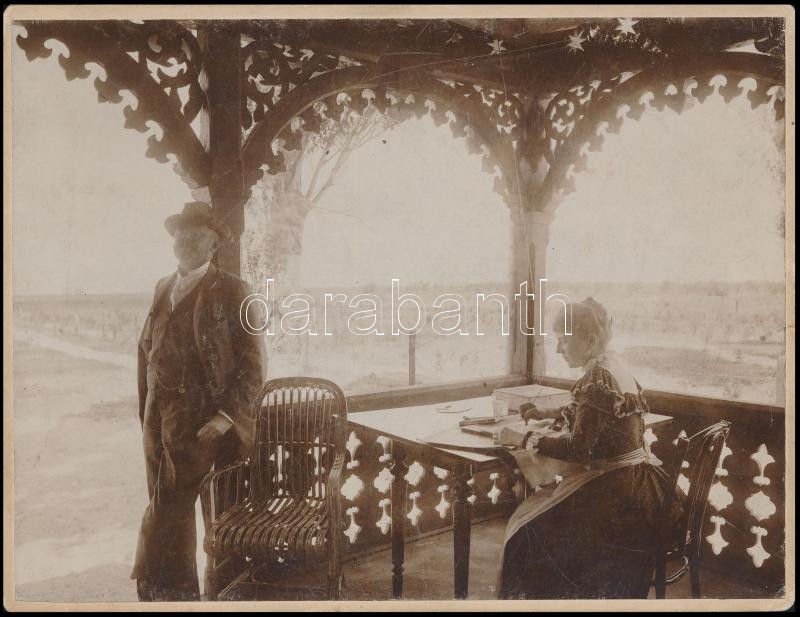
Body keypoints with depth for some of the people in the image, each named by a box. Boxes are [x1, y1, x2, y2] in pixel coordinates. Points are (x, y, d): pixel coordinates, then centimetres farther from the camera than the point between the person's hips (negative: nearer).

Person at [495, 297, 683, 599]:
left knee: (530, 527, -2)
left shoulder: (597, 378, -20)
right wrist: (547, 414, 19)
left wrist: (523, 438, -15)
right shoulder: (614, 367, 8)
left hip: (618, 492, -9)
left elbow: (578, 449, -22)